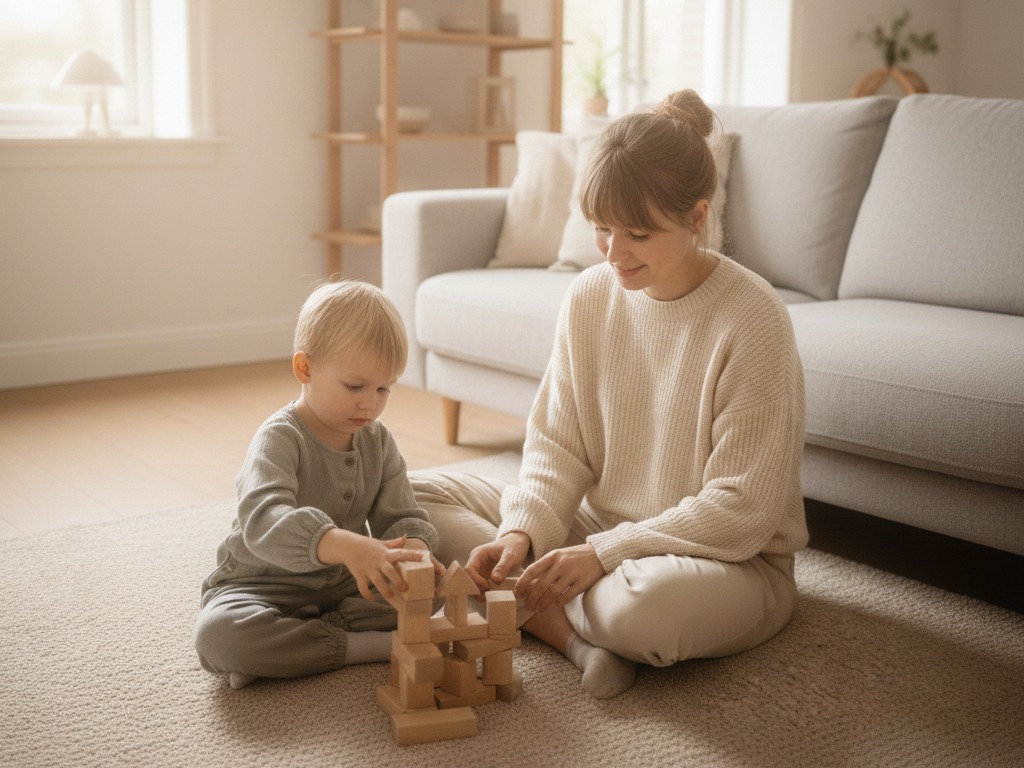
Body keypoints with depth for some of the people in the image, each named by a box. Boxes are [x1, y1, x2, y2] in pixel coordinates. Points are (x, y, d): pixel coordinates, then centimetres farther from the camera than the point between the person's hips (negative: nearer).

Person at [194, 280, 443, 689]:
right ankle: (363, 646, -26)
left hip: (345, 582, 6)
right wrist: (343, 545, -58)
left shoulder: (378, 441, -1)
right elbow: (263, 521, -40)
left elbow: (402, 517, -4)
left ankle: (286, 642, -19)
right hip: (265, 585, -5)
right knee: (217, 633, -35)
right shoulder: (279, 439, -21)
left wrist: (413, 549, -31)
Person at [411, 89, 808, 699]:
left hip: (729, 560, -6)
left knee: (648, 603, -43)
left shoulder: (753, 319, -19)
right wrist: (523, 531, -17)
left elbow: (742, 510, -19)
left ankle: (535, 609, -9)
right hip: (597, 530, 7)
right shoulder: (590, 296, -1)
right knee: (413, 496, -5)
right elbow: (558, 445, 2)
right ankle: (581, 637, -18)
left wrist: (603, 553, -23)